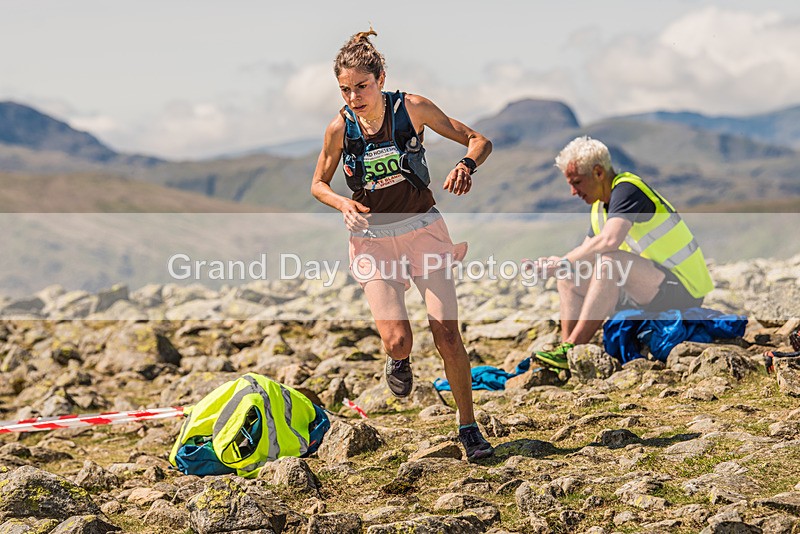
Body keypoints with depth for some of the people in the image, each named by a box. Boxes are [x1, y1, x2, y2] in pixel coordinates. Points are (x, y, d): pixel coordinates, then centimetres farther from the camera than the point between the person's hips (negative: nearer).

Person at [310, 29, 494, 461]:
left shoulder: (412, 108, -9)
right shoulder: (340, 128, -7)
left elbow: (479, 140, -1)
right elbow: (318, 184, 8)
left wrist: (466, 165, -23)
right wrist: (342, 202, -14)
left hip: (423, 230, 0)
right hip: (373, 239, 0)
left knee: (447, 334, -6)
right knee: (397, 341, -16)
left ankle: (468, 427, 10)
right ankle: (397, 362, 22)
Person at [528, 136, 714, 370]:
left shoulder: (627, 189, -17)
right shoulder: (600, 206, 12)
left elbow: (609, 240, -33)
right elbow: (586, 251, 16)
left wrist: (562, 262, -22)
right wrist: (550, 265, -3)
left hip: (682, 290, -10)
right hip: (651, 289, 10)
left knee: (608, 261, -33)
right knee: (569, 279, 7)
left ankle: (572, 349, -31)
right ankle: (566, 357, -8)